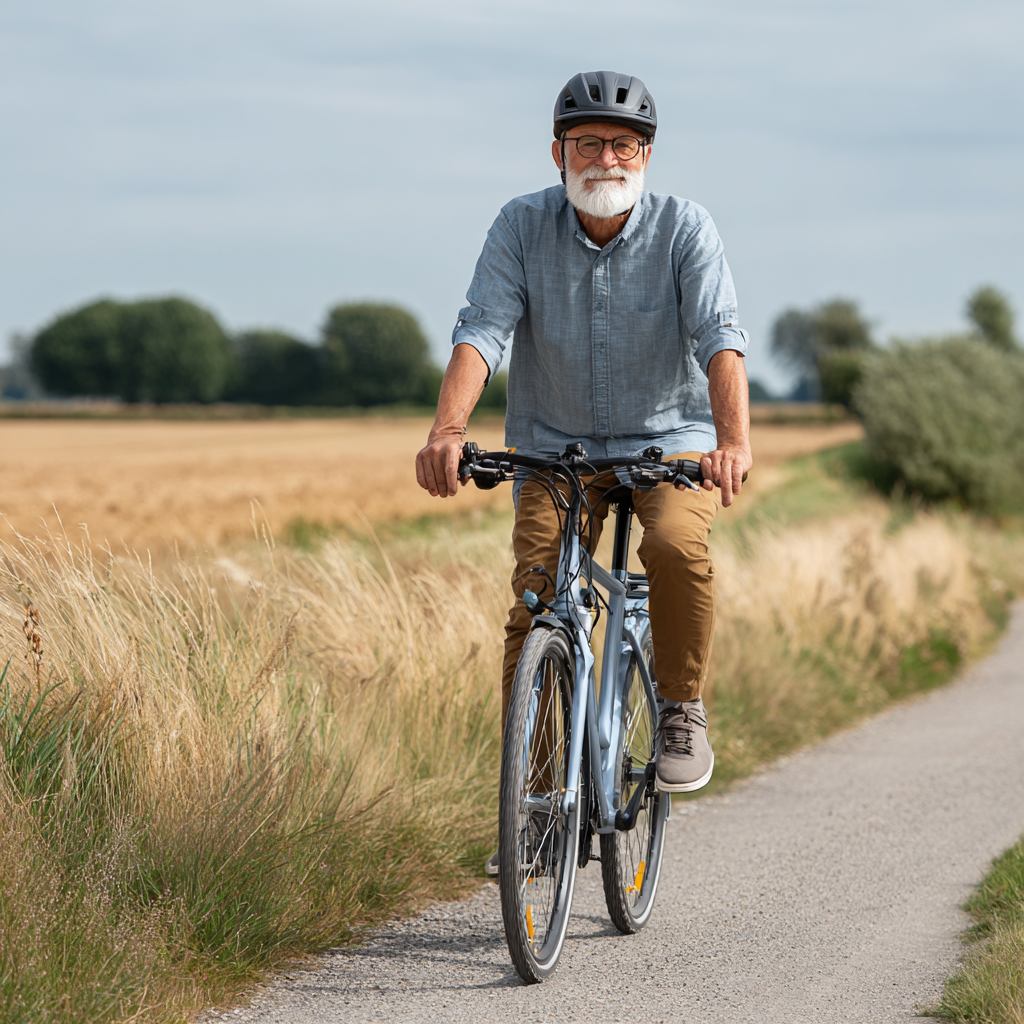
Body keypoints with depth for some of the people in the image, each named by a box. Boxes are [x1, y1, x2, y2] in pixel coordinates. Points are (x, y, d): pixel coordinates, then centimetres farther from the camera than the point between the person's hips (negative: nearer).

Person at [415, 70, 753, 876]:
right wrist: (447, 430, -38)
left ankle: (683, 710, -8)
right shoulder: (523, 226, -10)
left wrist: (734, 438, -44)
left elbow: (721, 335, -26)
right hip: (557, 447, 1)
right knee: (534, 615, -12)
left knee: (676, 542, -32)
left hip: (670, 440, -1)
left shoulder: (684, 228, -13)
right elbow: (483, 328, -20)